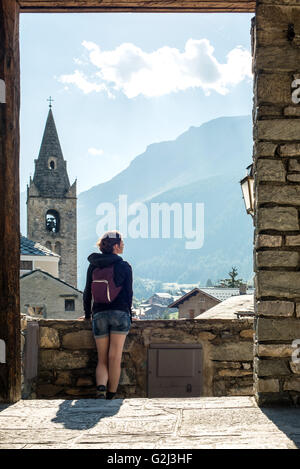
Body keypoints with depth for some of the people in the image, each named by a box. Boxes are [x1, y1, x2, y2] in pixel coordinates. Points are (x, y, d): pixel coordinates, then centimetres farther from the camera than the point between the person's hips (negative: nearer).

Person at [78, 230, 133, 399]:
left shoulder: (93, 265, 11)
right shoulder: (124, 266, 2)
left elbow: (88, 292, 14)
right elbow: (129, 293, 4)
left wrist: (87, 314, 24)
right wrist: (128, 313, 18)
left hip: (99, 315, 3)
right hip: (120, 313, -3)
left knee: (102, 359, 6)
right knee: (115, 357, -5)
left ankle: (101, 387, -19)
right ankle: (111, 395, -6)